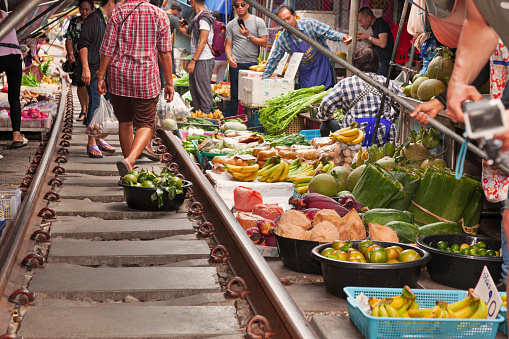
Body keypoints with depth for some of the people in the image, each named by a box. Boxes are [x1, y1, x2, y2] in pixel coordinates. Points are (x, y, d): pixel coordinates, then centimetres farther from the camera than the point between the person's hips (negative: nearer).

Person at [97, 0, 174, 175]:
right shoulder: (160, 16, -2)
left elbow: (107, 49, -3)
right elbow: (165, 53, -1)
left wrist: (101, 76, 3)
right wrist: (169, 83, 4)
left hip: (119, 76, 2)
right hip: (146, 78, -2)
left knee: (125, 122, 14)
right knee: (145, 124, 2)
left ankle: (129, 171, 21)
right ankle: (130, 159, -24)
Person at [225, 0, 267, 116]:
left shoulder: (258, 22, 4)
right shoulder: (231, 25, 11)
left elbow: (264, 43, -1)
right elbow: (228, 44, 10)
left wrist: (248, 36, -10)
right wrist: (229, 57, -10)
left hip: (252, 63, -1)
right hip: (236, 63, 1)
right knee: (235, 95, 1)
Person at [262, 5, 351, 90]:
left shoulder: (308, 23, -13)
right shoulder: (282, 40, -6)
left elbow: (328, 32, -14)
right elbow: (273, 60, 0)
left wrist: (342, 37, -33)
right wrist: (264, 79, -2)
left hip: (323, 67, -2)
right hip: (305, 74, 2)